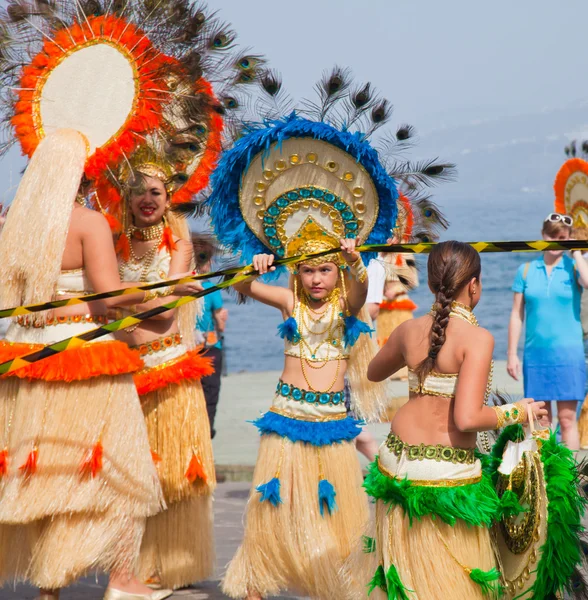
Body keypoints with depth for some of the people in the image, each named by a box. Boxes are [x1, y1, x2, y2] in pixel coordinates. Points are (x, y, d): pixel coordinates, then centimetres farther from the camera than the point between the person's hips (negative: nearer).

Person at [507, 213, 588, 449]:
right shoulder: (526, 270, 6)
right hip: (535, 354, 2)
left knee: (567, 417, -3)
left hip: (567, 353, -2)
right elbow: (517, 315, 6)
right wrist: (512, 354, 1)